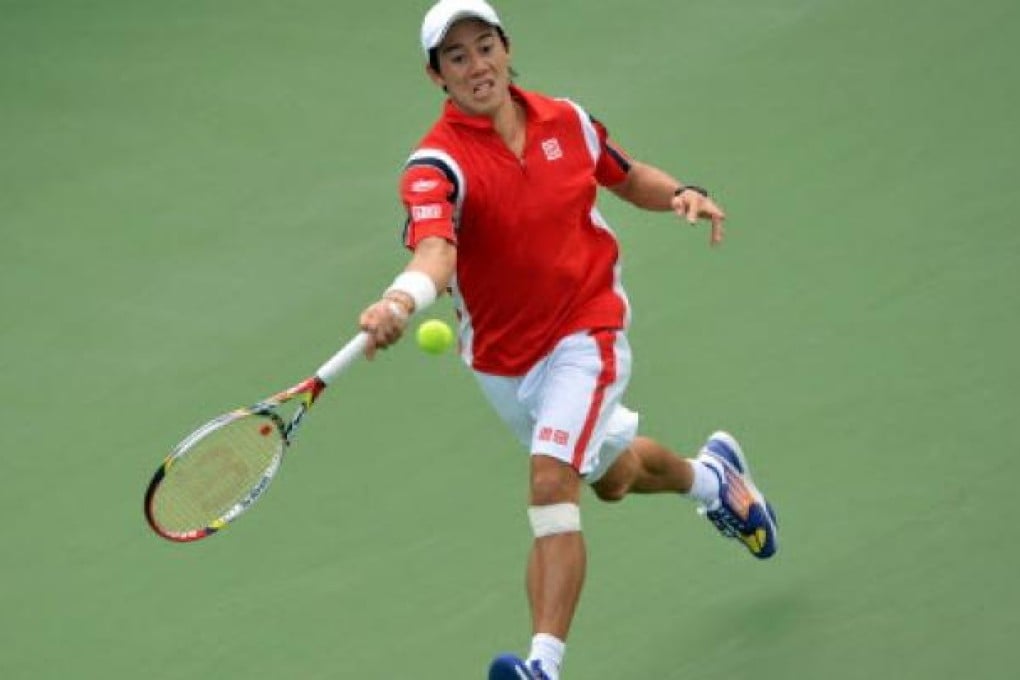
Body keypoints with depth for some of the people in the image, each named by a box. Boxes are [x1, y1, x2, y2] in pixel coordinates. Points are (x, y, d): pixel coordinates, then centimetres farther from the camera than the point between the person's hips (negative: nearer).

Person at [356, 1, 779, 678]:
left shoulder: (567, 121, -7)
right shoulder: (437, 164, -21)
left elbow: (629, 176, 14)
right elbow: (435, 251, -40)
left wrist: (681, 194, -7)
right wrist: (402, 300, -63)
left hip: (585, 331, -2)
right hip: (500, 357, 2)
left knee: (552, 482, -22)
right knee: (612, 476, 24)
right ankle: (711, 475, 58)